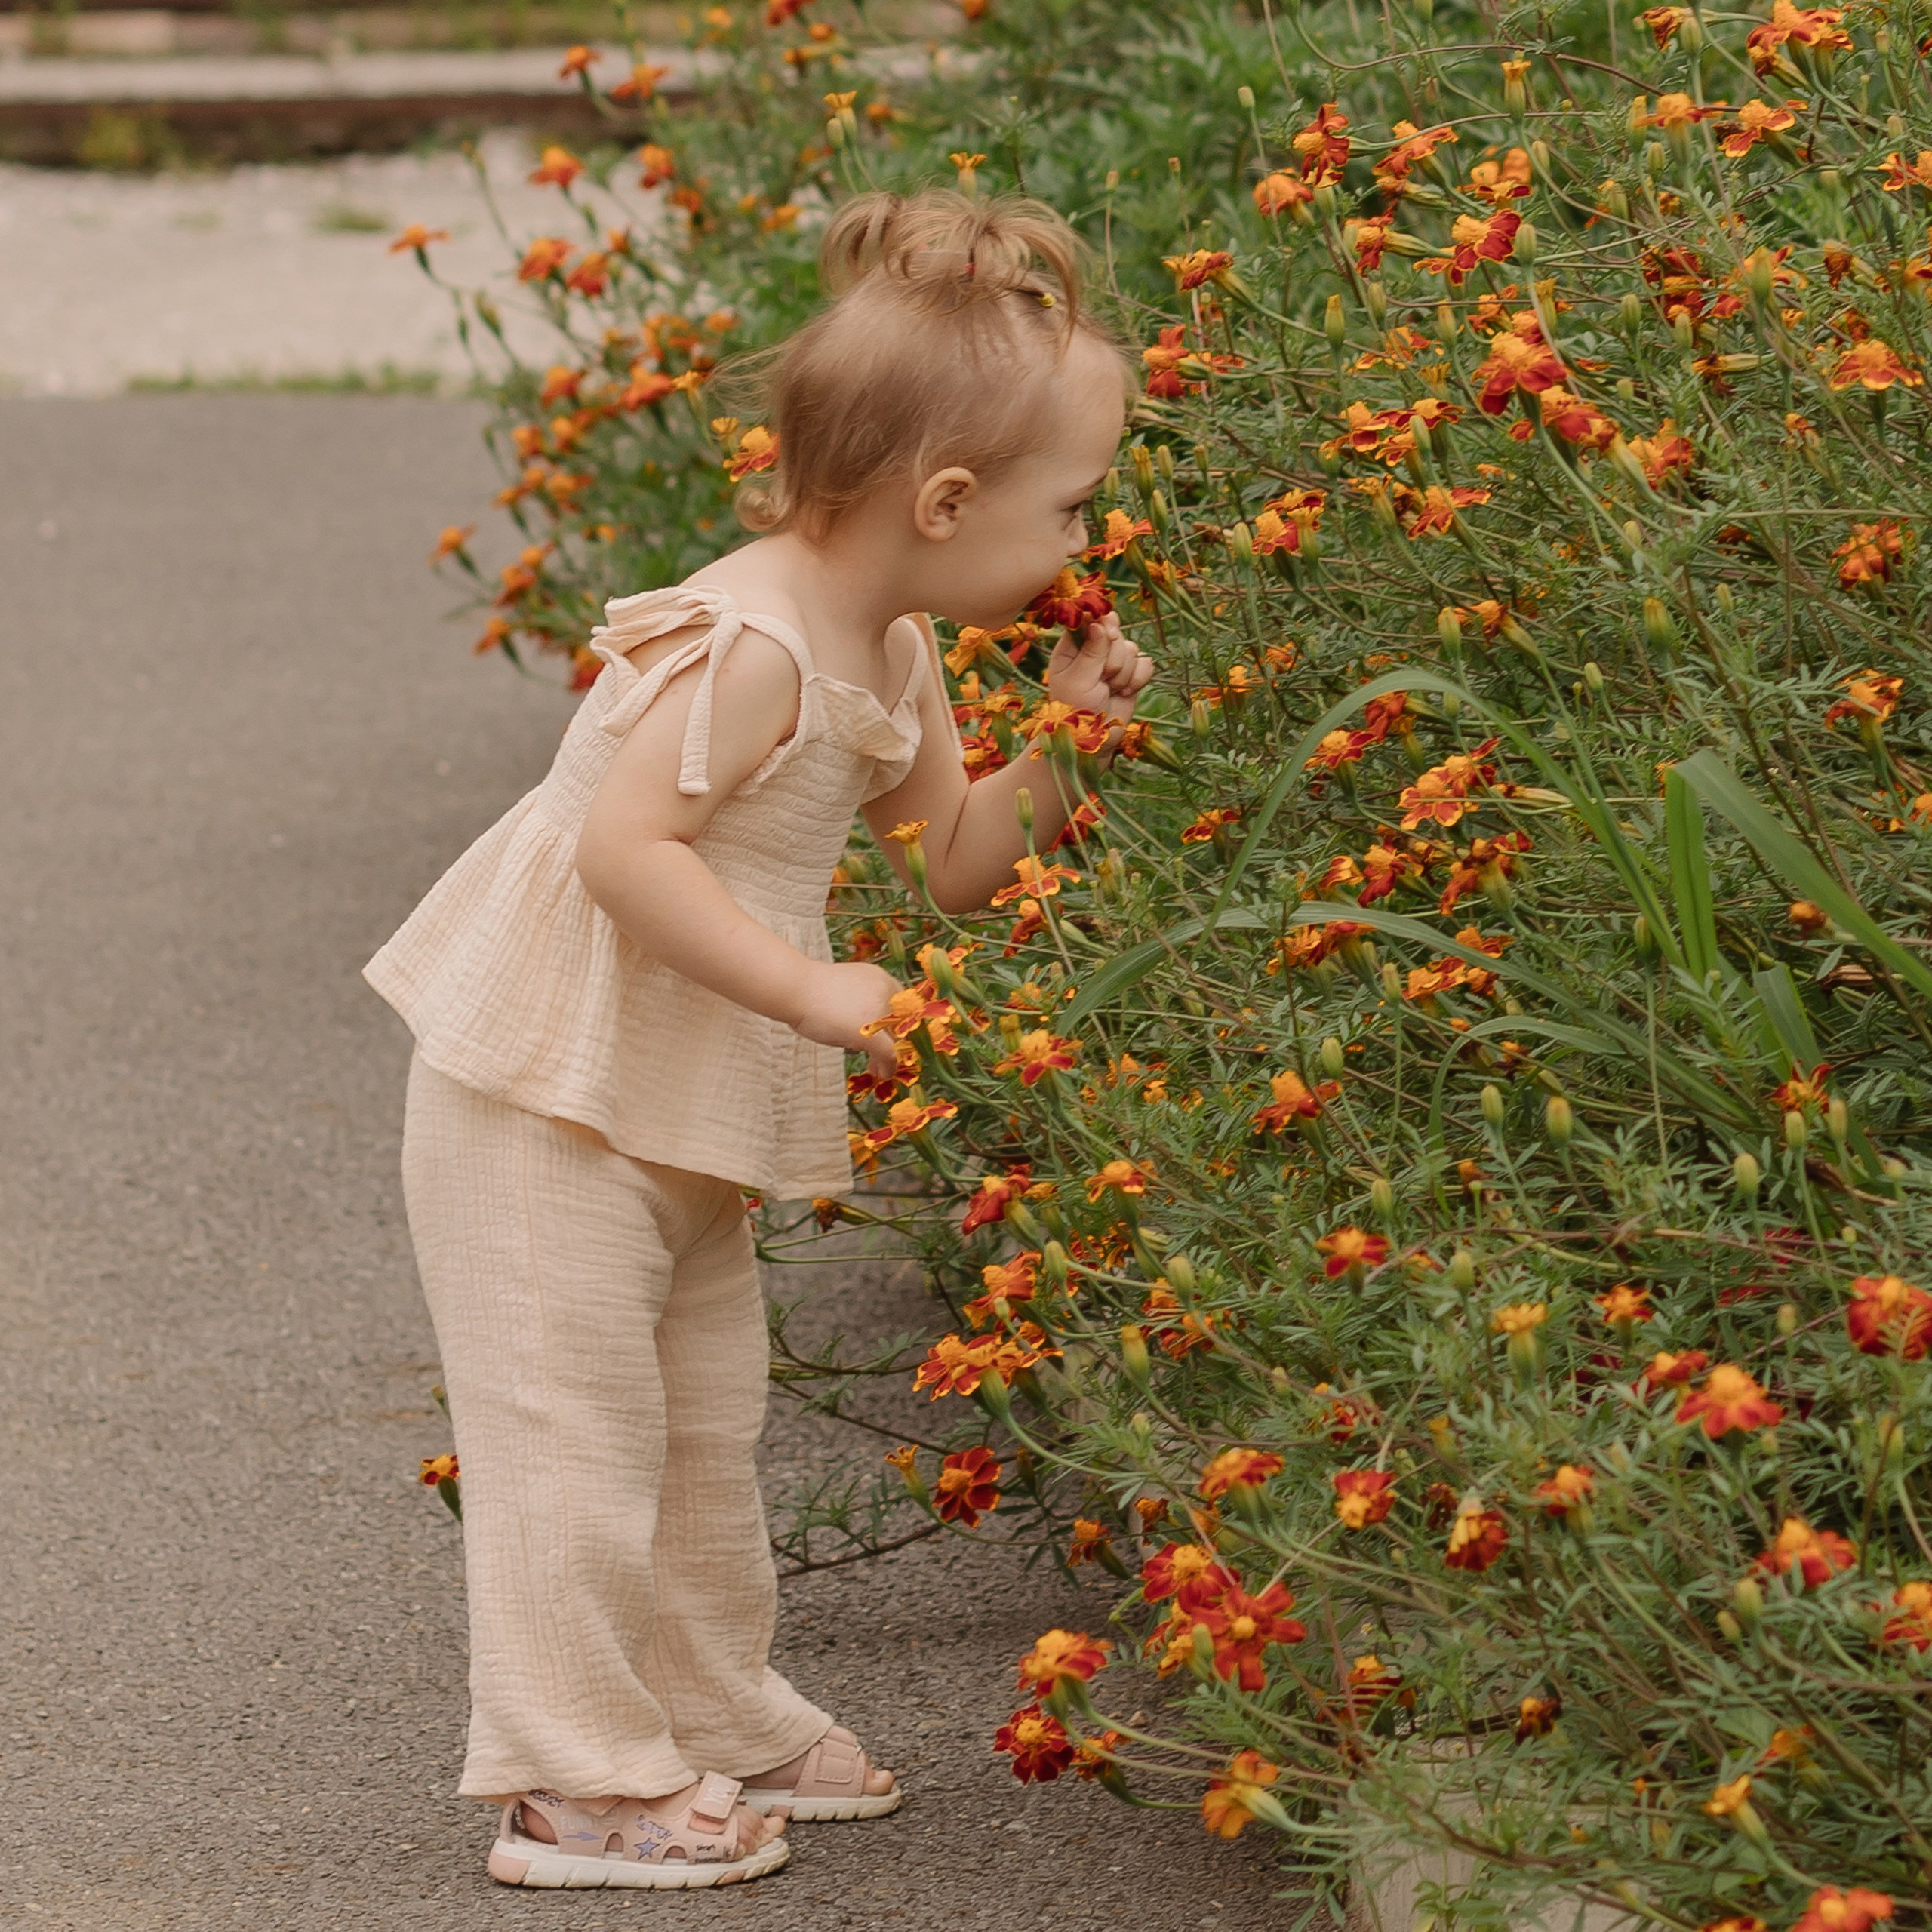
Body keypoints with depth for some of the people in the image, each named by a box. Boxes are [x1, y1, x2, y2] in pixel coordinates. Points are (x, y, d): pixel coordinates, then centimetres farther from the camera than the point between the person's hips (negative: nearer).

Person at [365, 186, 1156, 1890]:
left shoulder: (890, 658, 5)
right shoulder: (751, 647, -26)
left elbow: (951, 862, 12)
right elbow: (624, 850, -32)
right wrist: (812, 990, -33)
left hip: (685, 1113, 10)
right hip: (545, 1104, -10)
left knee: (707, 1427, 19)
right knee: (579, 1432, -4)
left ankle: (720, 1720, 33)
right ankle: (578, 1782, 4)